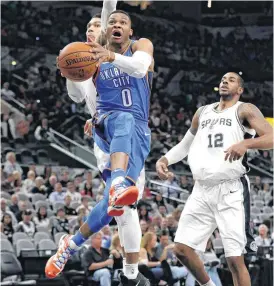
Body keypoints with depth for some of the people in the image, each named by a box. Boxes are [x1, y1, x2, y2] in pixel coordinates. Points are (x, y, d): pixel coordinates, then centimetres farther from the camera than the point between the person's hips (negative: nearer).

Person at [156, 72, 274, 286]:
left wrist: (245, 143, -31)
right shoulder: (203, 112, 20)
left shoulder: (244, 110, 1)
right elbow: (185, 145, 30)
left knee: (235, 258, -10)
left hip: (231, 190, -6)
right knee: (182, 248, 2)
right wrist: (164, 160, 12)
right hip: (202, 190, 6)